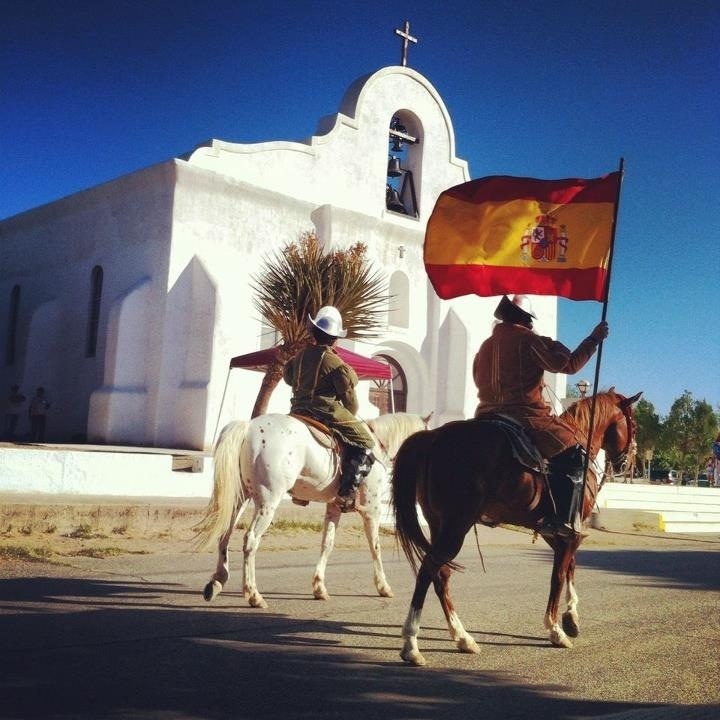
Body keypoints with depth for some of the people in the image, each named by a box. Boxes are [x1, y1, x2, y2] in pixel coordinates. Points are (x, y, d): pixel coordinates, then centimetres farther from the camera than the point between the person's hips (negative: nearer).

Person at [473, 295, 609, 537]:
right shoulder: (528, 340, -5)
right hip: (526, 417, -8)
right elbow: (569, 364, -8)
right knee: (573, 451, -4)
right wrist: (594, 339, 0)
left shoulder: (485, 346, 16)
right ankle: (561, 520, -17)